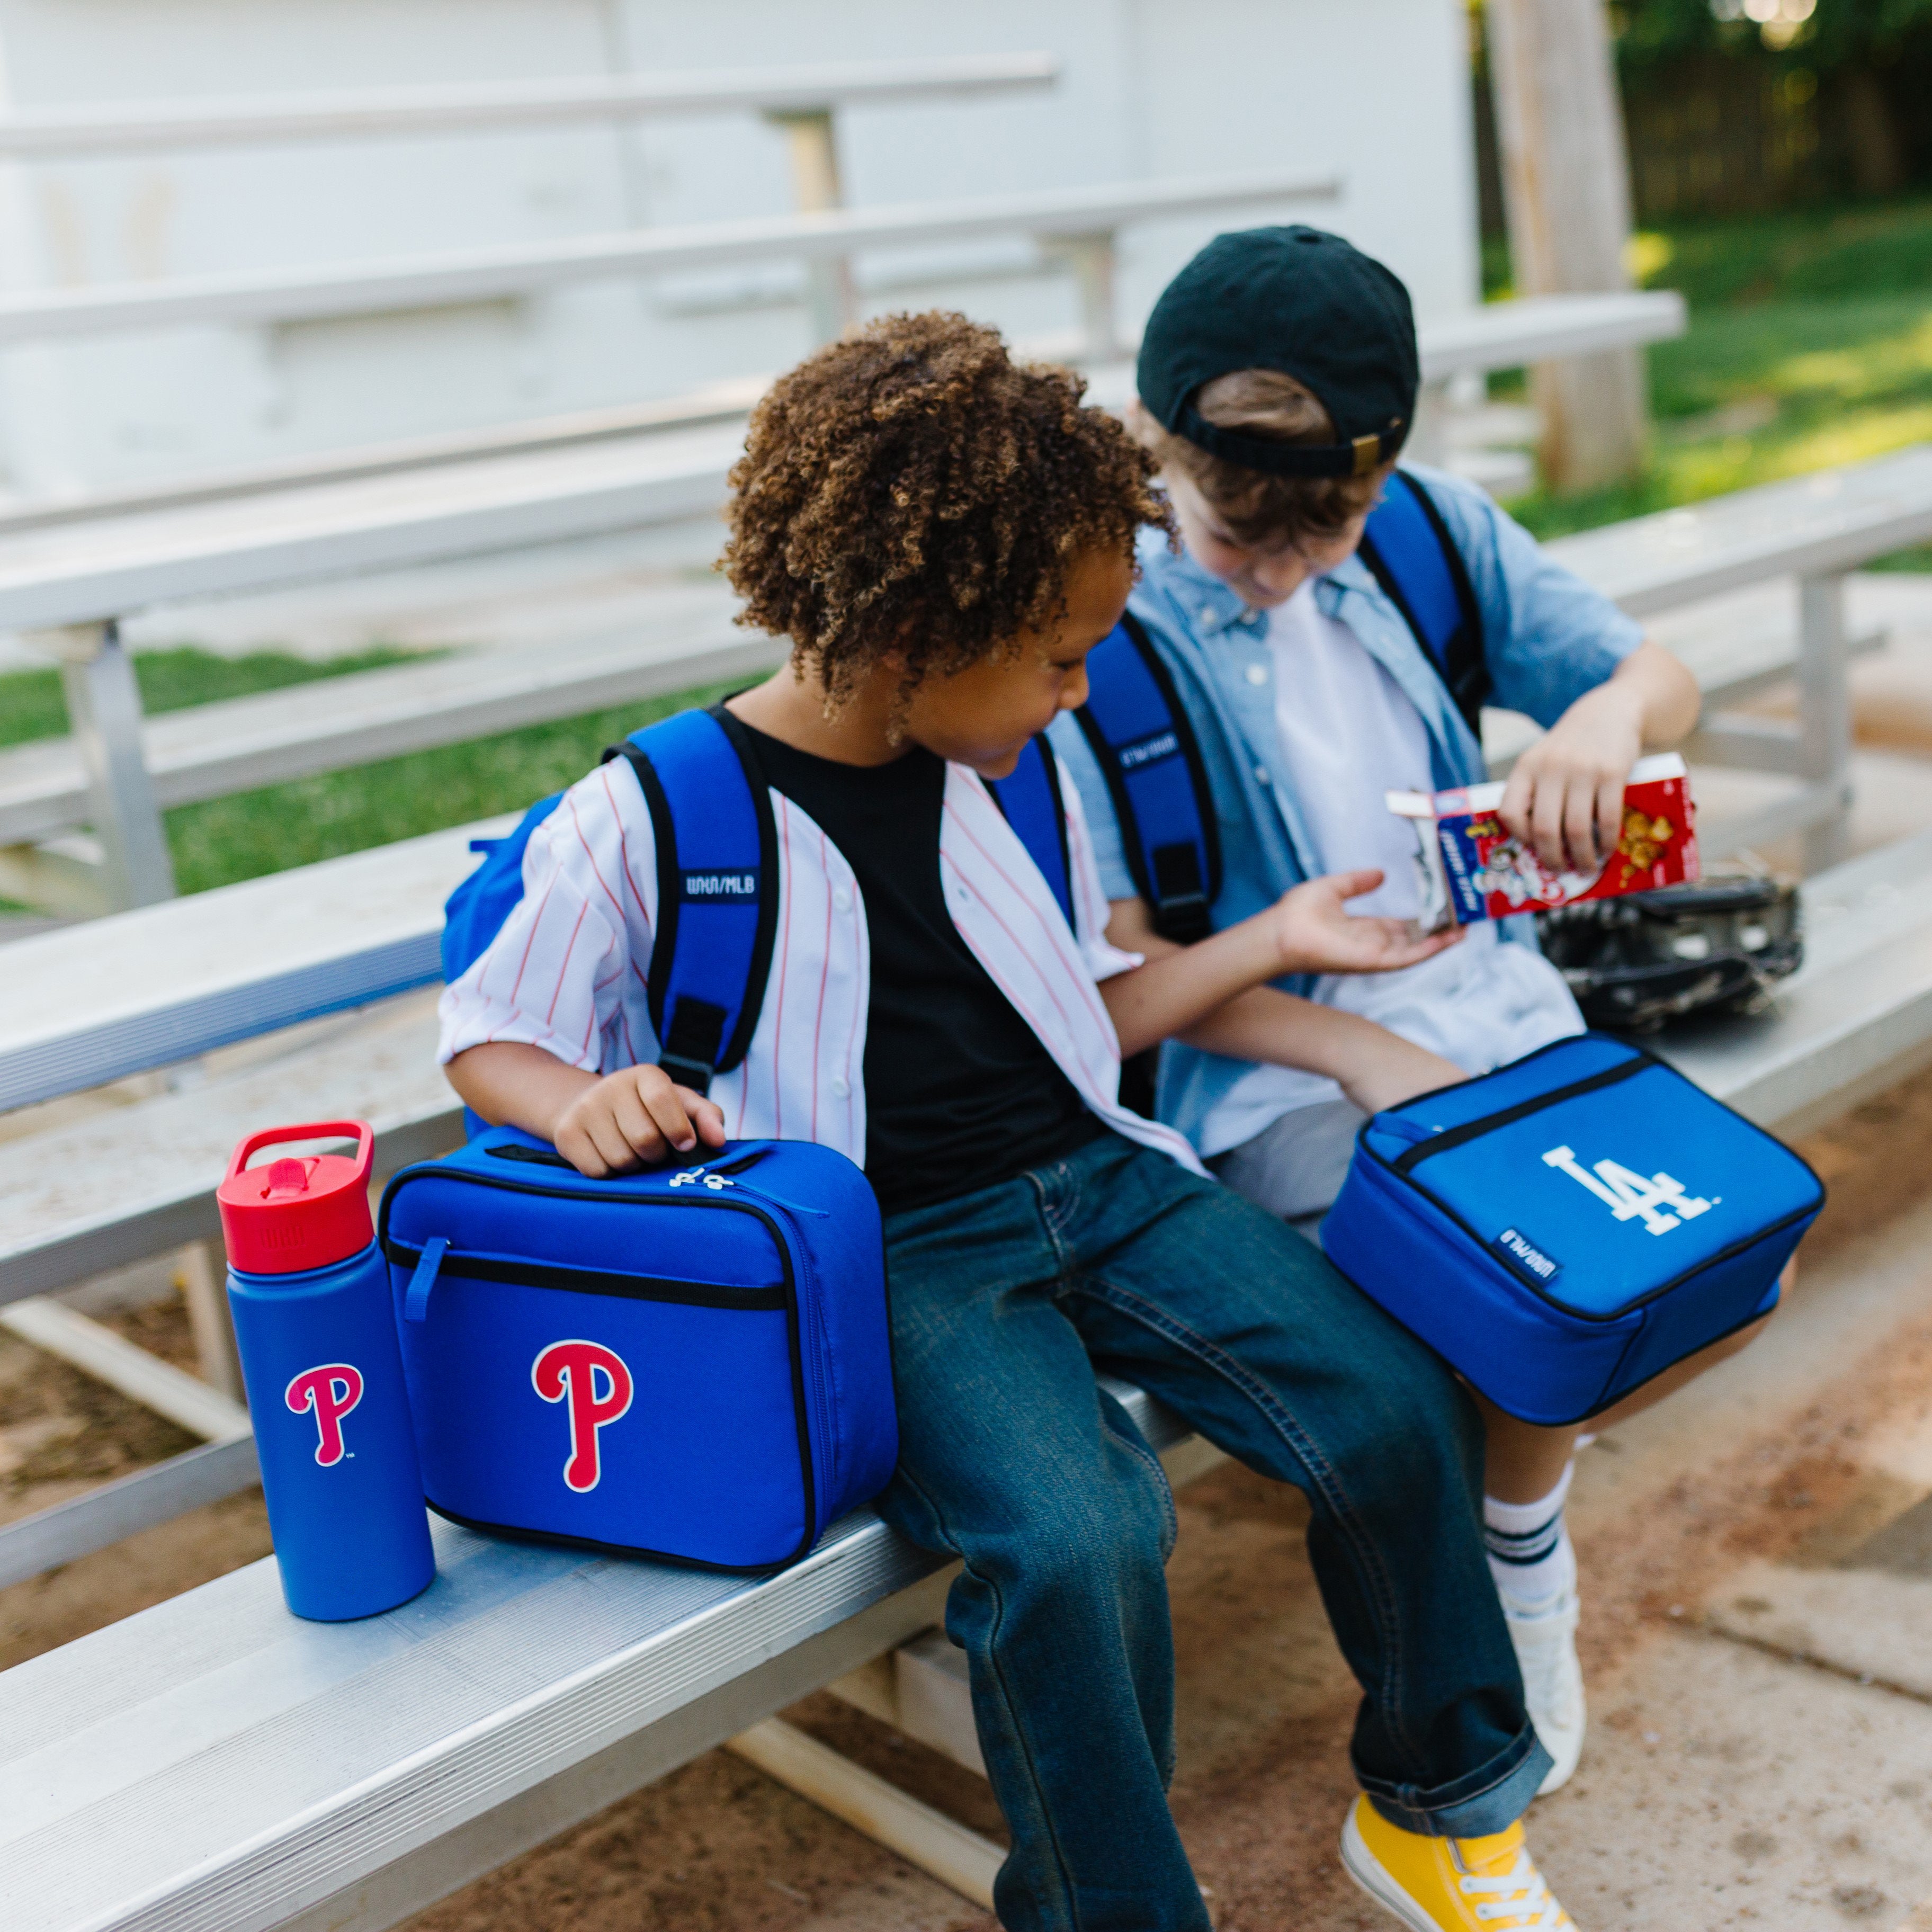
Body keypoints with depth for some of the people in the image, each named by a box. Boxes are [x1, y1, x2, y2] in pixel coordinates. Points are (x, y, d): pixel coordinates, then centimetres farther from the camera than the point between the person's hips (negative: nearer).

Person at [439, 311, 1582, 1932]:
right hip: (895, 1252, -5)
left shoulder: (1017, 774, 11)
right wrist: (582, 1105, -20)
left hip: (1093, 1177, 6)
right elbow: (488, 1037, 2)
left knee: (1395, 1411, -14)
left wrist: (1272, 944, 15)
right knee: (1079, 1534, -32)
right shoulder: (642, 824, -7)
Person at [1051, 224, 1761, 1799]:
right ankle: (1521, 1544, 12)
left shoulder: (1429, 530, 1)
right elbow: (1116, 962, -15)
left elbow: (1660, 675, 9)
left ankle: (1514, 1451, 23)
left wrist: (1607, 720, -17)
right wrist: (1365, 1053, -20)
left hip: (1502, 1013, 6)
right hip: (1284, 1082, -5)